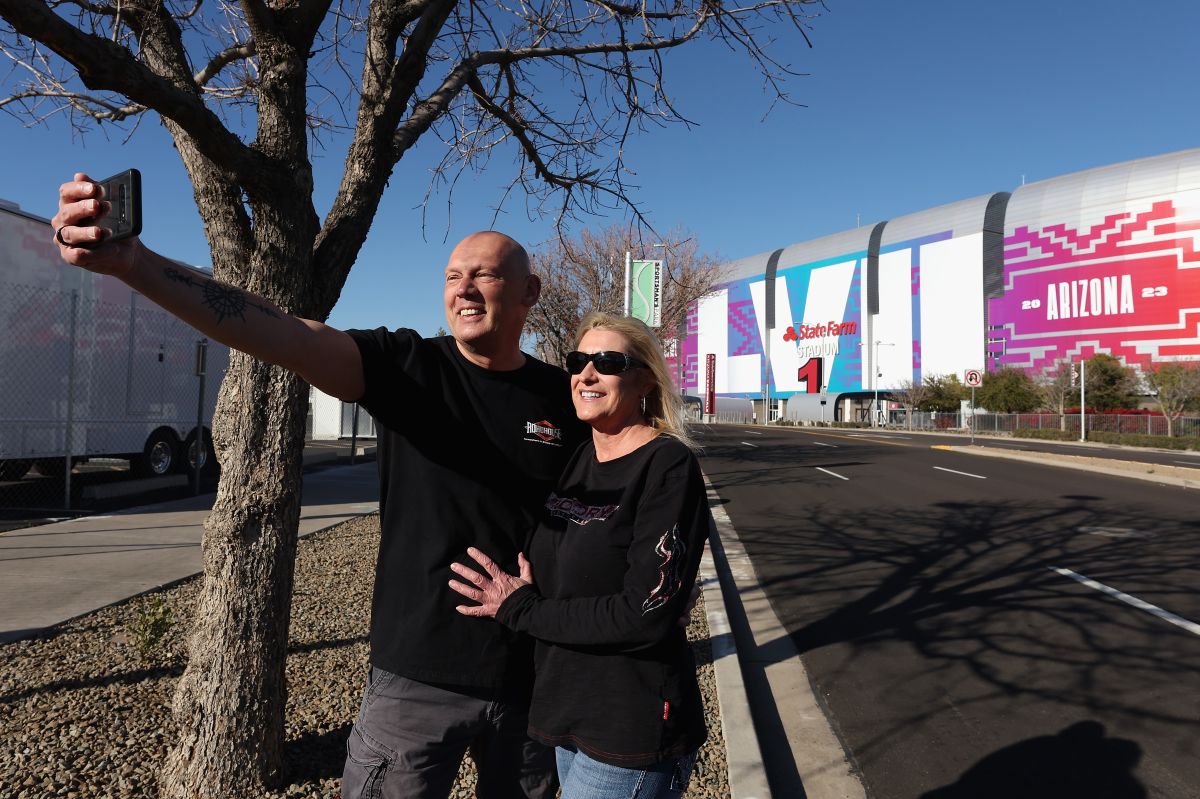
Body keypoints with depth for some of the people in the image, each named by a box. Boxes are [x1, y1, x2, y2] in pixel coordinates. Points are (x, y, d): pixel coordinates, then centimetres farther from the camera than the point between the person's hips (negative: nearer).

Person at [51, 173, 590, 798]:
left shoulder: (566, 398, -2)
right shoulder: (408, 366, -7)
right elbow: (283, 336, -21)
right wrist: (134, 263, -33)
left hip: (531, 681, 2)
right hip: (417, 676, -2)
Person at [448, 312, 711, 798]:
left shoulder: (669, 467, -16)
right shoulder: (575, 459, 5)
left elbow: (647, 616, -22)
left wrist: (521, 610, -14)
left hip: (631, 732, -7)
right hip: (566, 711, 7)